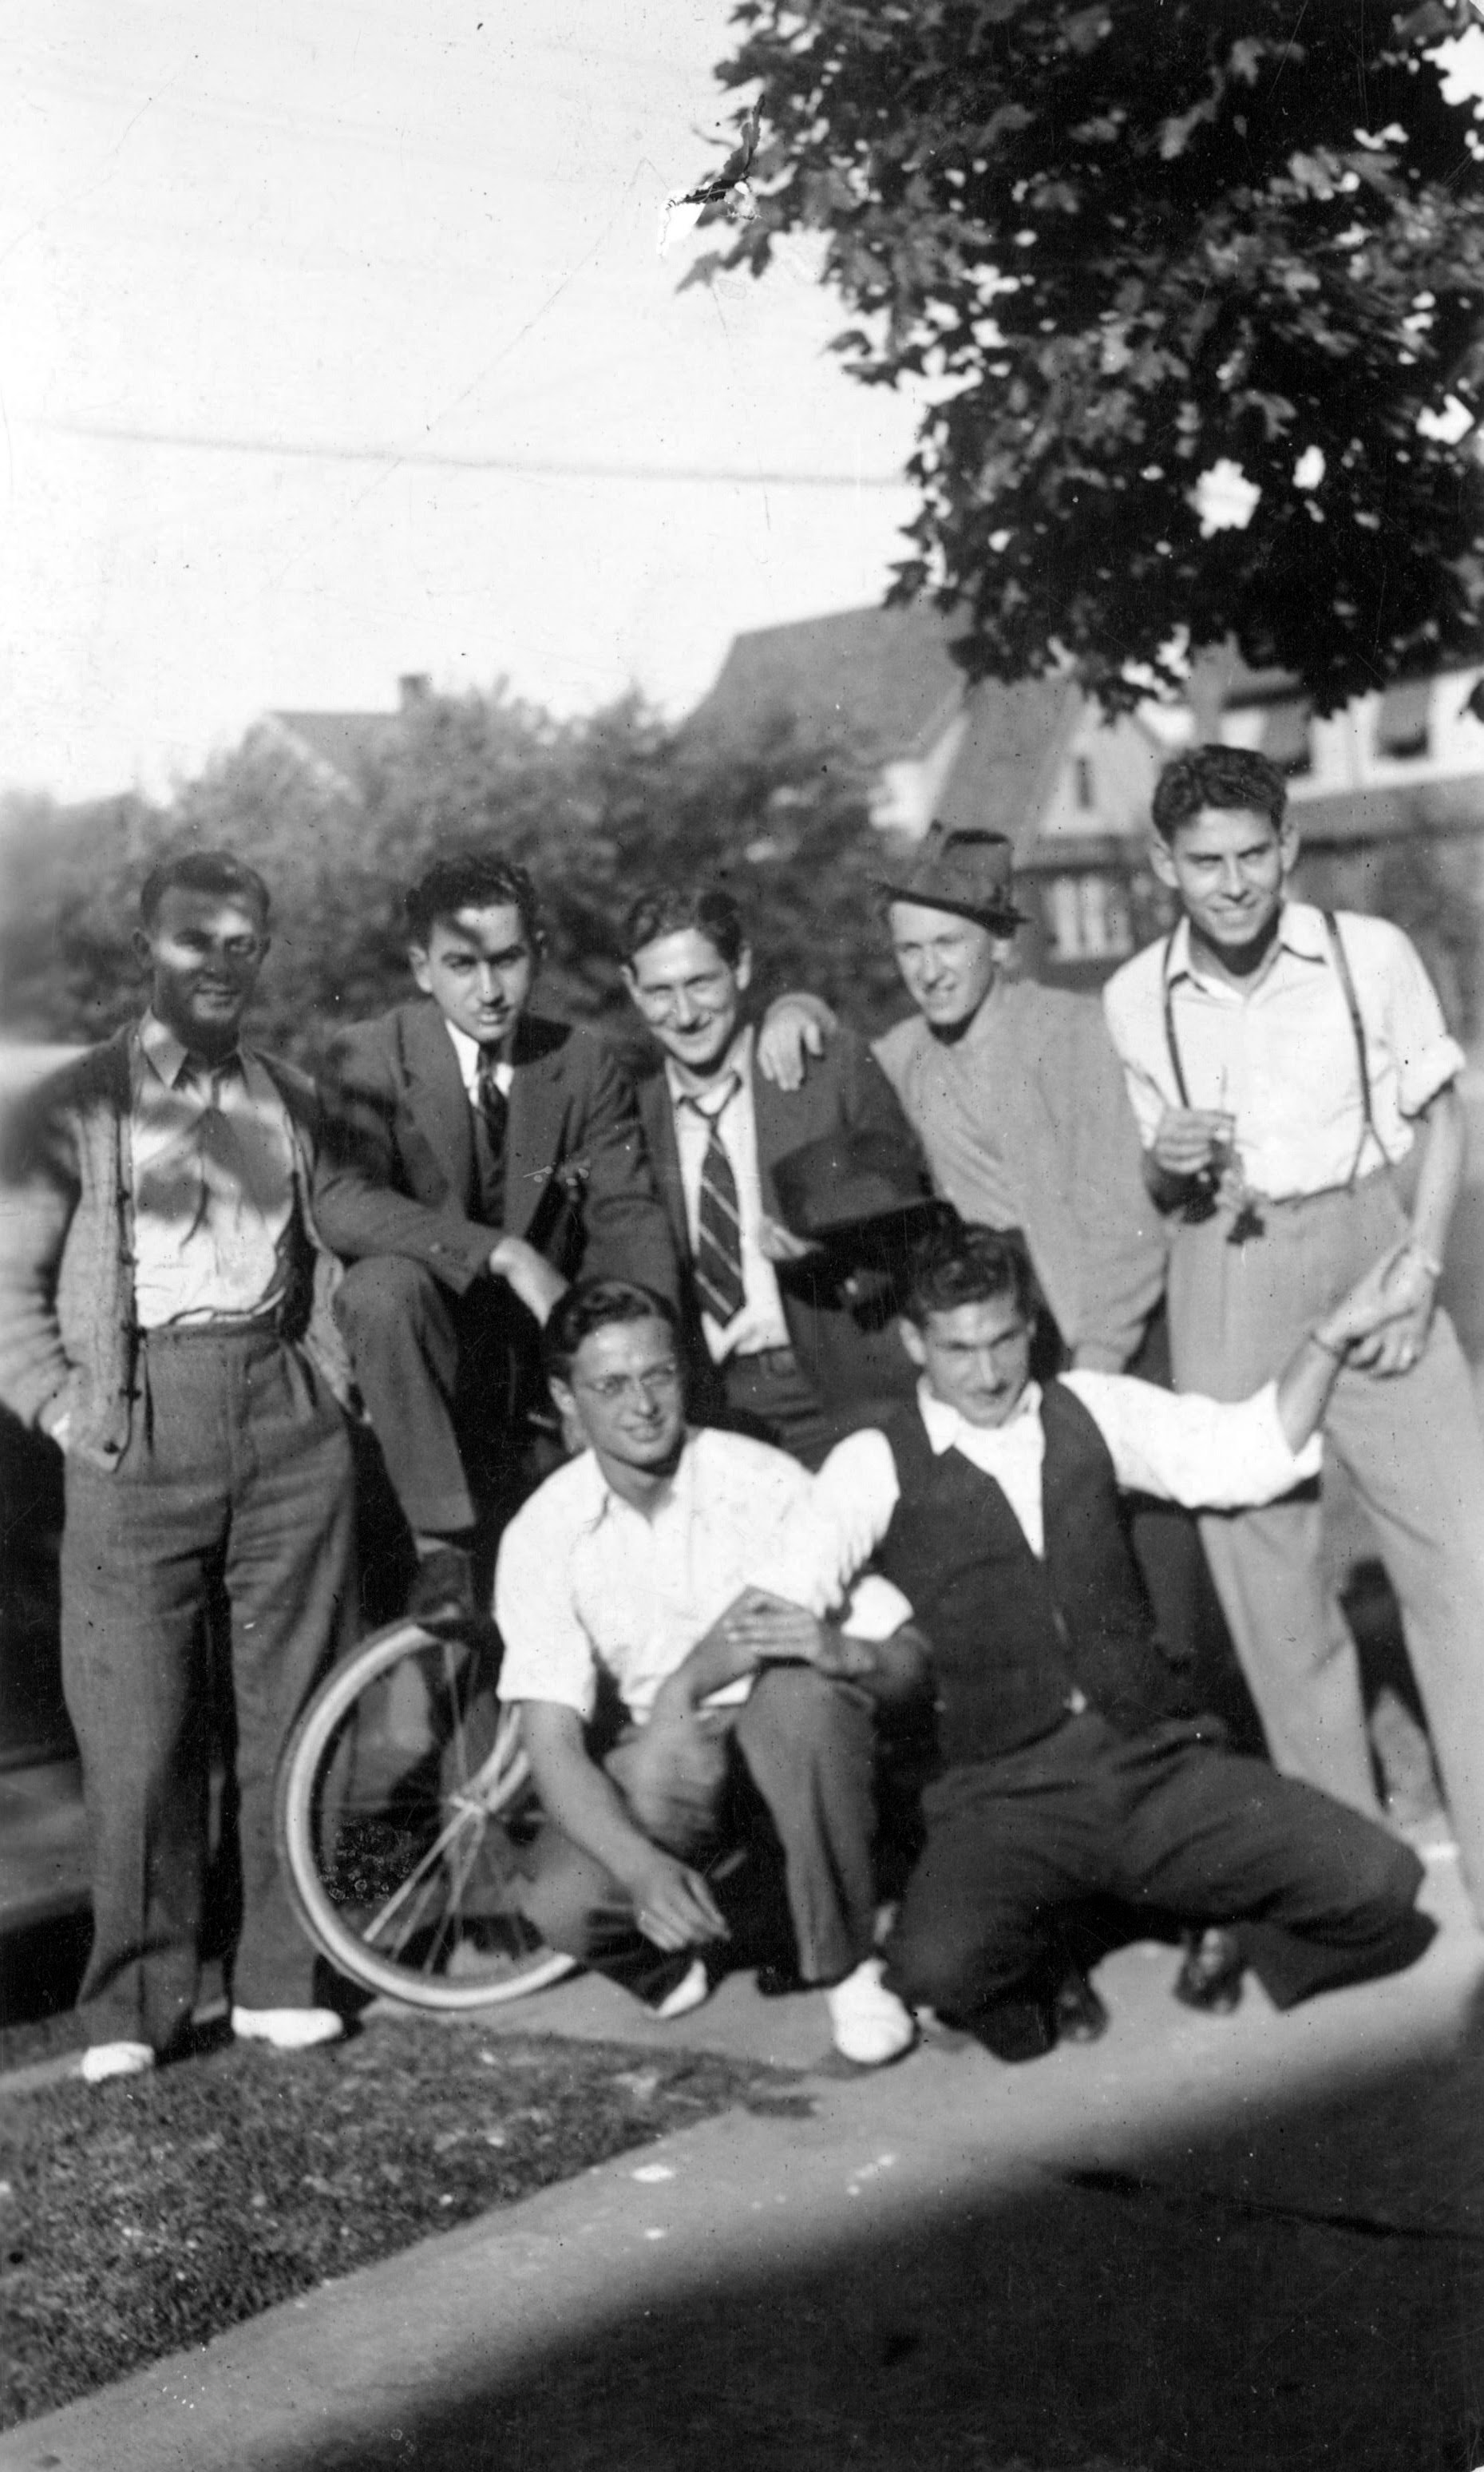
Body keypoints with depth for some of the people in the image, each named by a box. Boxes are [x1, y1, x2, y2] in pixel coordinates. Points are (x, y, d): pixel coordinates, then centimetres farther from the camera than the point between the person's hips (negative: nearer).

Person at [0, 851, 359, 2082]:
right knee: (140, 1728, -3)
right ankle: (134, 2004, 7)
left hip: (287, 1421, 3)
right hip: (141, 1431, -3)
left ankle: (280, 1978, 15)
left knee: (292, 1709, 5)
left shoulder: (294, 1102, 14)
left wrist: (330, 1379, 7)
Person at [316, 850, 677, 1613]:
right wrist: (505, 1254, -31)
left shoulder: (586, 1066, 4)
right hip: (430, 1357, -2)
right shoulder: (367, 1059, -6)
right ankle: (441, 1547, -24)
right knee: (385, 1282, -34)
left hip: (549, 1364, 2)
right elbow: (343, 1204, -22)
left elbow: (628, 1217, -3)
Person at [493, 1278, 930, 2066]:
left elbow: (906, 1660, -15)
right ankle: (670, 1949, 8)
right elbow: (551, 1742, -18)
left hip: (787, 1738, -1)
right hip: (653, 1767, 1)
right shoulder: (543, 1534, -12)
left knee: (800, 1691, -36)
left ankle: (848, 1968, -17)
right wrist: (643, 1866, -36)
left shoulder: (765, 1483, -16)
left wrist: (842, 1650, -39)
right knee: (563, 1906, -29)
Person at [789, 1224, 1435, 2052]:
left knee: (1380, 1889, -17)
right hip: (1006, 1797, -2)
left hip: (1160, 1762, 2)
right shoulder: (876, 1465, 4)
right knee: (939, 1967, -32)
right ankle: (1029, 1960, 5)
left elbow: (1247, 1455, 7)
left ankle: (1244, 1935, 16)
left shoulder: (1092, 1410, 14)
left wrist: (1333, 1337, -3)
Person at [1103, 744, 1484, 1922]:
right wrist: (1168, 1160, -13)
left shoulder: (1373, 954, -6)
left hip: (1368, 1244, -2)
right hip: (1224, 1282, 2)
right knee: (1263, 1568, 6)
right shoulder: (1134, 1000, 0)